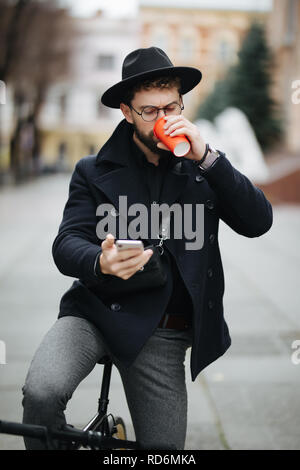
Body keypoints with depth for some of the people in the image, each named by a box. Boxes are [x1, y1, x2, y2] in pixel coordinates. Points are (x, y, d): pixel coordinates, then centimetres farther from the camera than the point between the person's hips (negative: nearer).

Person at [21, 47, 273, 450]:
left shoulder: (202, 169, 9)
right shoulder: (95, 172, 6)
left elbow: (258, 222, -4)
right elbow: (67, 244, -5)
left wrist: (207, 157, -14)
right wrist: (101, 263, -30)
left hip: (163, 338, 2)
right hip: (97, 313, -2)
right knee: (41, 391, -30)